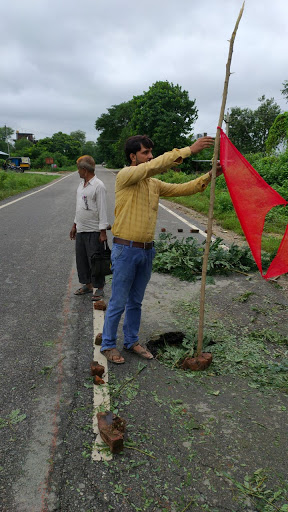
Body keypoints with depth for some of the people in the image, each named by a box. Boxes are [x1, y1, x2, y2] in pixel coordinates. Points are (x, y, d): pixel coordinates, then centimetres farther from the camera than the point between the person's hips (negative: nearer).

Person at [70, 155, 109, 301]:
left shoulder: (98, 186, -13)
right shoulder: (81, 184, 13)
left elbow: (102, 210, -16)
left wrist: (103, 232, -18)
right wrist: (74, 225, 21)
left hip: (93, 231, -8)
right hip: (81, 230, 9)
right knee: (81, 259, 14)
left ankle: (99, 288, 11)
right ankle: (87, 285, 27)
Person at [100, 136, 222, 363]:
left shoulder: (154, 183, 11)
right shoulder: (125, 176, -11)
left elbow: (182, 189, 9)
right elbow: (154, 166, -25)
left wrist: (209, 176, -3)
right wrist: (189, 150, -26)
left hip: (147, 250, 7)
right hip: (126, 250, -7)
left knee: (136, 301, 18)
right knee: (118, 302, 5)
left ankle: (132, 341, 34)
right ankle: (108, 345, 23)